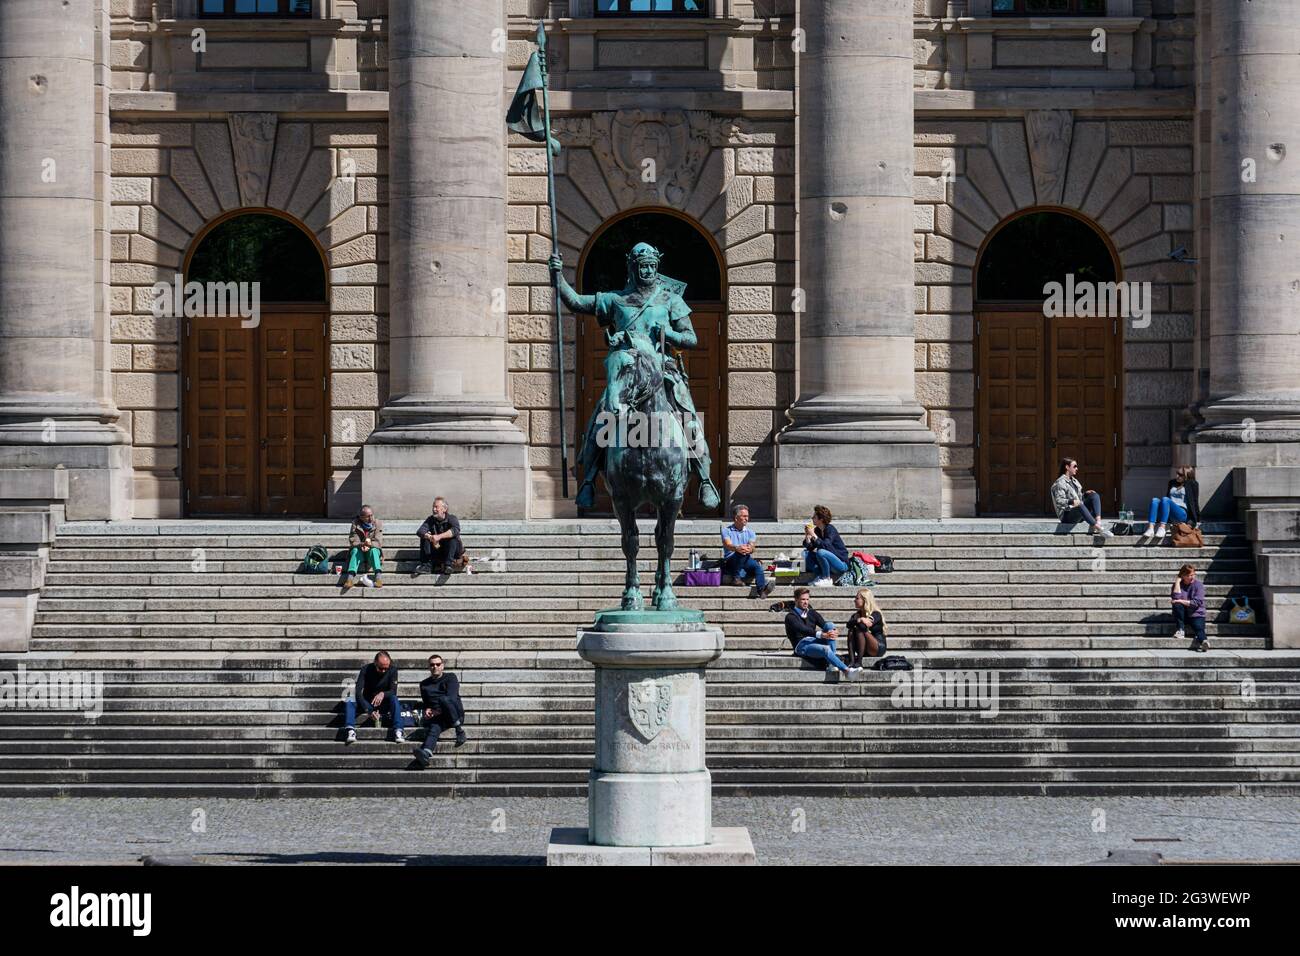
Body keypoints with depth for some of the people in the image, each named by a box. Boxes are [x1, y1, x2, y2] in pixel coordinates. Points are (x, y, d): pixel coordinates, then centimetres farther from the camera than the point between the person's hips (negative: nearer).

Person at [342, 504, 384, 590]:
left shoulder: (378, 523, -3)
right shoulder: (355, 524, -3)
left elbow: (378, 542, -12)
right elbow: (353, 541, -11)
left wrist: (369, 545, -34)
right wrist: (362, 545, -33)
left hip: (373, 549, 0)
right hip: (360, 551, 0)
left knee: (374, 550, -34)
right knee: (355, 550, -33)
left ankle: (378, 576, -53)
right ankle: (350, 577, -50)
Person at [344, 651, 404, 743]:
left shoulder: (392, 670, -11)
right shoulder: (366, 670, -14)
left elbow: (393, 691, -17)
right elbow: (358, 692, -23)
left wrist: (383, 694, -42)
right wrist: (368, 710, -38)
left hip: (384, 704, 0)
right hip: (367, 703, 0)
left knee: (394, 699, -32)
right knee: (349, 701, -27)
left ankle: (398, 731, -45)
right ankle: (351, 731, -44)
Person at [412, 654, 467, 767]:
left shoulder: (450, 678, 9)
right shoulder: (424, 684, 22)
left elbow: (452, 697, -6)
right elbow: (426, 703, 25)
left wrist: (439, 711, -16)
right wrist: (427, 709, 0)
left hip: (455, 714, -2)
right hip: (437, 717, 2)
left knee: (443, 699, -34)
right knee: (434, 727, -34)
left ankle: (460, 730, -29)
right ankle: (426, 752, -66)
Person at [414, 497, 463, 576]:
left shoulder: (451, 518, -11)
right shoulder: (430, 520, 0)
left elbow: (456, 530, -33)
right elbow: (420, 531, -15)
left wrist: (439, 536, -44)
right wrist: (430, 537, -36)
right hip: (436, 551, 3)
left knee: (453, 537, -31)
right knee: (424, 538, -15)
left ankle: (448, 565, -38)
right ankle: (426, 564, -22)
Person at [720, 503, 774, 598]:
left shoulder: (750, 532, 19)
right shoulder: (727, 530, 8)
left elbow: (752, 547, -2)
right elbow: (728, 545, -13)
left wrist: (750, 549, -29)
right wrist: (737, 548, -38)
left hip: (746, 563, 3)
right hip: (731, 563, -3)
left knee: (757, 566, -32)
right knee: (741, 552, -35)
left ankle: (762, 589, -55)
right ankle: (736, 576, -35)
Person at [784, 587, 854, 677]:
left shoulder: (812, 613, 18)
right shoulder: (790, 617, -3)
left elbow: (825, 624, 3)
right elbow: (803, 629, -21)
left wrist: (832, 631, -24)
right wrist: (822, 635, -36)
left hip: (815, 641, 6)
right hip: (802, 645, -6)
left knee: (830, 625, -19)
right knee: (825, 649, -35)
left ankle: (831, 663, -29)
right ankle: (846, 670, -36)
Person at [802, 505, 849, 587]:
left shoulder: (830, 529, -17)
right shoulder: (817, 530, 3)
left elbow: (826, 546, -31)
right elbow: (810, 547, 4)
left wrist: (813, 535, -30)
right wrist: (807, 535, -10)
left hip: (842, 564, -8)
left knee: (821, 552, -32)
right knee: (806, 553, 3)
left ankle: (827, 579, -16)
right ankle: (820, 575, -4)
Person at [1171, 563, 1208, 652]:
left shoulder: (1198, 584, 0)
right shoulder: (1178, 585, 6)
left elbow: (1197, 602, -9)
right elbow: (1176, 598, -13)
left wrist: (1181, 601, -13)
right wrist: (1178, 581, -11)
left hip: (1196, 615, -2)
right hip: (1183, 615, 2)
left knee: (1199, 628, -32)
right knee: (1177, 605, -29)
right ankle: (1181, 630, -27)